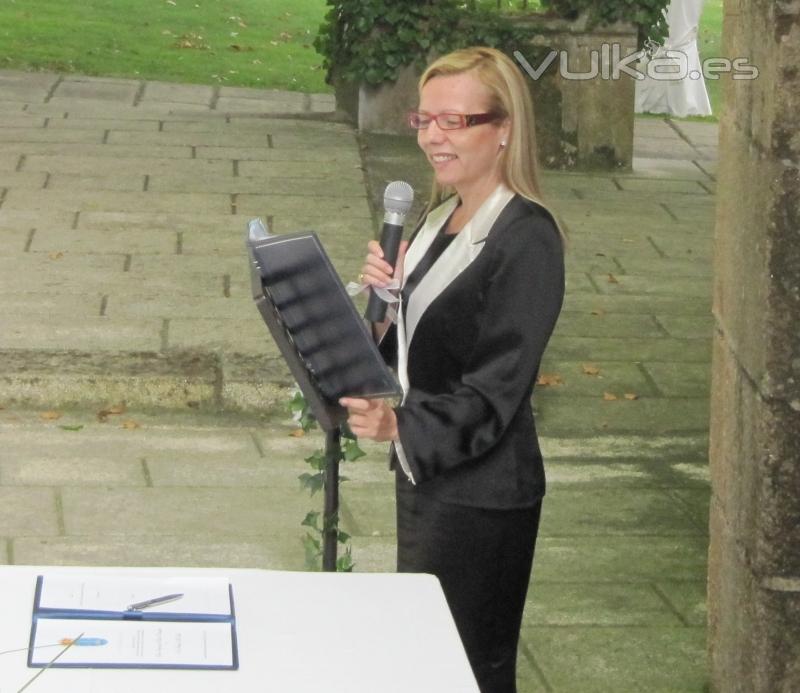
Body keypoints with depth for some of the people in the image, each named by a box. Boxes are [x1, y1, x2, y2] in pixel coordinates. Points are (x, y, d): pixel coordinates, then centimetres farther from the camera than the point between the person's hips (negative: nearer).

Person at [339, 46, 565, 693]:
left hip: (480, 495, -9)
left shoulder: (527, 239, -18)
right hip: (422, 473, 9)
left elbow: (494, 391, -23)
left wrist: (402, 424, -37)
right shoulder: (442, 218, 10)